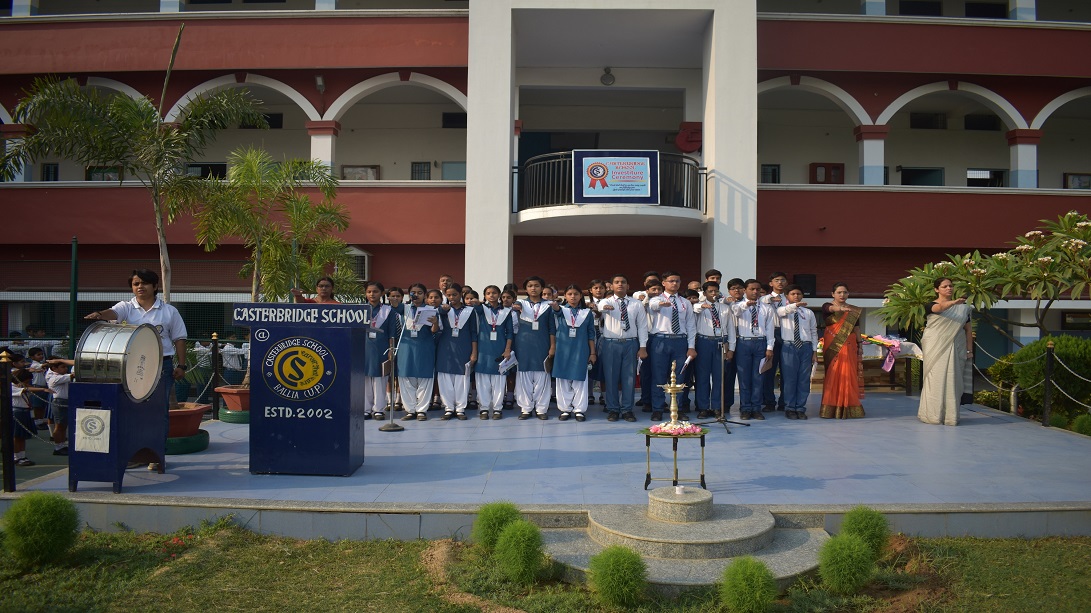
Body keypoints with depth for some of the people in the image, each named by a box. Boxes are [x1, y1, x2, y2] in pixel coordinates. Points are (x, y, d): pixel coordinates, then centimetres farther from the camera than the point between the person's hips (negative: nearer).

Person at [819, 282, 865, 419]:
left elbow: (857, 328, 13)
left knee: (849, 375, 0)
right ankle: (831, 408, -1)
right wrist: (840, 308, -43)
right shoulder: (827, 306, 2)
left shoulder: (854, 310, 12)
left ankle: (848, 407, 6)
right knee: (832, 375, -4)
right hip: (832, 346, -3)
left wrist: (859, 344, 7)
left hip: (849, 346, 3)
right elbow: (831, 308, -22)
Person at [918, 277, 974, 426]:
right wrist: (954, 302, -43)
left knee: (952, 380, 0)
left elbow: (968, 330, 13)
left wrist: (969, 350, 7)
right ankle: (933, 415, 1)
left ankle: (950, 415, 6)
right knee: (936, 379, -5)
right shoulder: (931, 305, 1)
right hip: (936, 348, -3)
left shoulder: (963, 307, 12)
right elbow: (940, 307, -24)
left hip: (955, 349, 3)